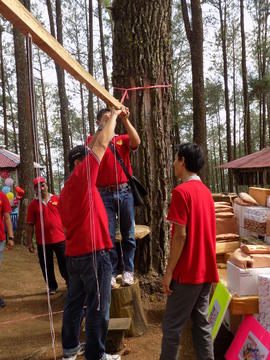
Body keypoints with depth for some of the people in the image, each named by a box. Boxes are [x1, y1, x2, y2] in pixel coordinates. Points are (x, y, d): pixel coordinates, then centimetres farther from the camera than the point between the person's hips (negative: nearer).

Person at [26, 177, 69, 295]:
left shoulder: (57, 199, 2)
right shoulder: (33, 204, 1)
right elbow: (30, 225, 2)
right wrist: (30, 242, 0)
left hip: (60, 238, -1)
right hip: (42, 241, 1)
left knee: (64, 263, 6)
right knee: (47, 266, 11)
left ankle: (69, 282, 26)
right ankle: (52, 286, 29)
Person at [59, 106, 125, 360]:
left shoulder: (66, 191, 14)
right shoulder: (81, 176, -12)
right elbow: (101, 143, -11)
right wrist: (113, 115, 1)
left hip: (74, 254, 9)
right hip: (93, 253, -9)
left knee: (74, 302, 18)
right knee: (98, 308, 3)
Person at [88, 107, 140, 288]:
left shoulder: (123, 139, 12)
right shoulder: (93, 139, 11)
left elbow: (136, 142, -9)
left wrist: (125, 120, -15)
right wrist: (108, 121, -17)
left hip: (125, 191, 1)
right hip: (105, 193, -1)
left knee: (128, 234, 5)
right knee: (108, 235, 1)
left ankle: (128, 270, 16)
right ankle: (112, 272, 12)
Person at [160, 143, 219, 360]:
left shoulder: (181, 191, -15)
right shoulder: (206, 191, 10)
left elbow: (180, 235, -19)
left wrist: (169, 272, -13)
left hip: (187, 272, -8)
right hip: (206, 271, 8)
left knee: (172, 326, 4)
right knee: (202, 323, 15)